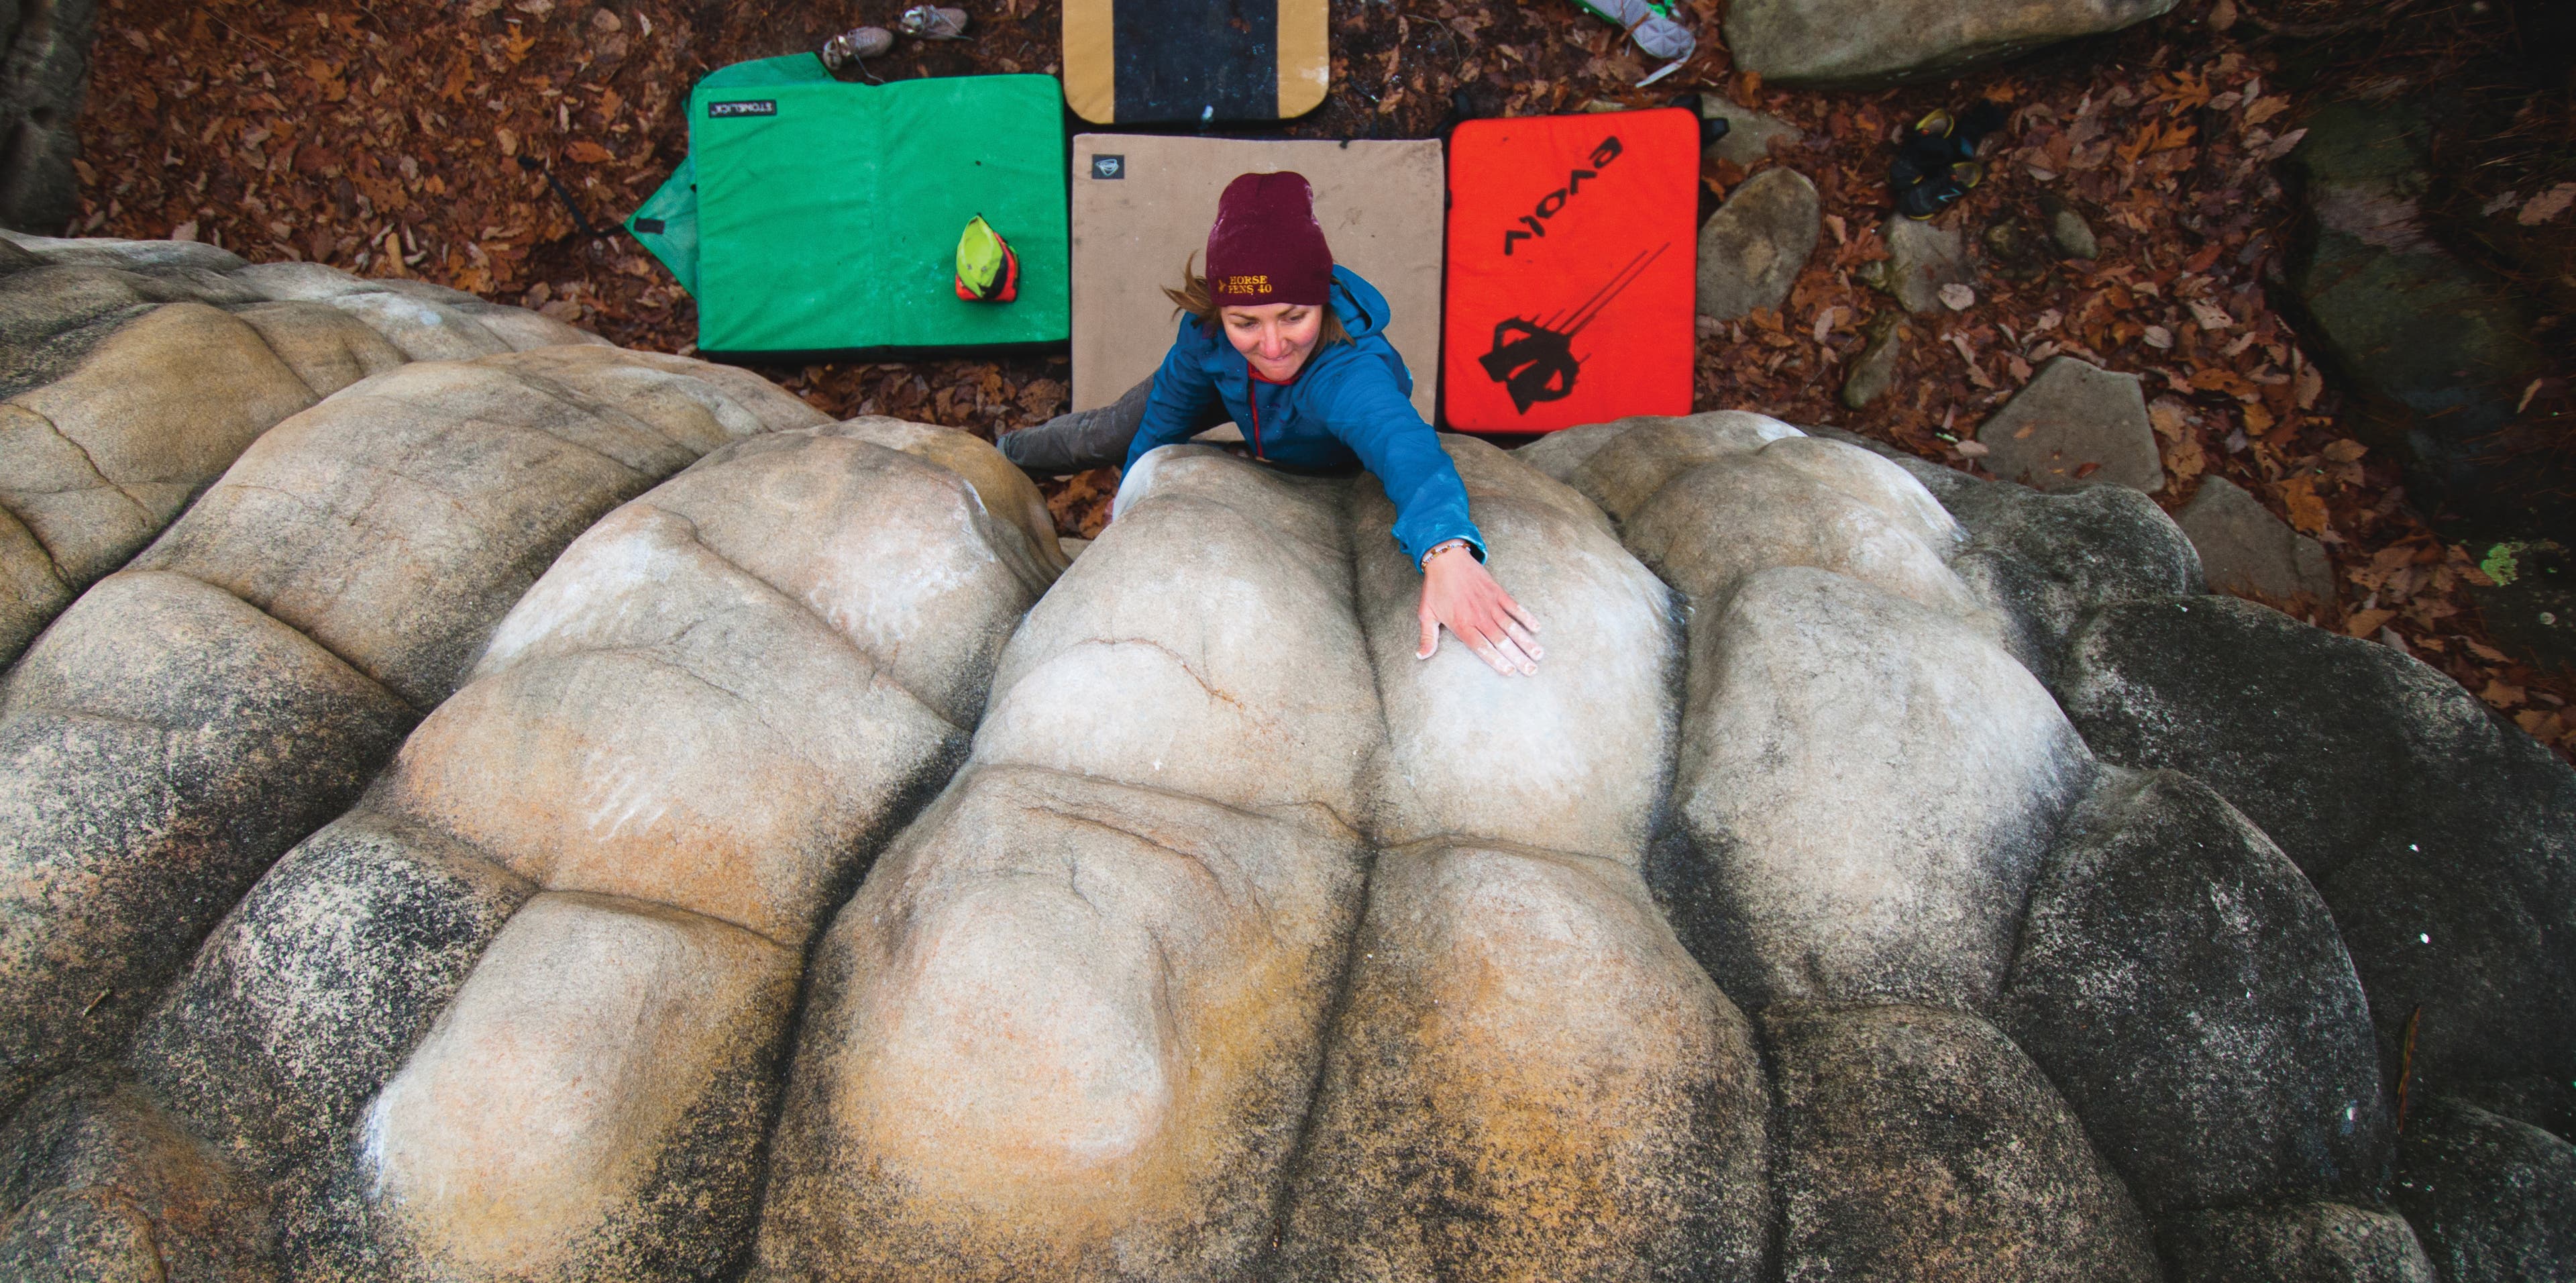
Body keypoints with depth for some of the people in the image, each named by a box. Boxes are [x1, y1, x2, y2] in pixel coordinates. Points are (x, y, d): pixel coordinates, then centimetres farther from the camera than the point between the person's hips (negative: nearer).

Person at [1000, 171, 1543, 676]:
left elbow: (1399, 440, -76)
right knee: (1109, 435, 16)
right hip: (1227, 391, 3)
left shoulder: (1352, 370, -55)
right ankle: (1009, 451, 47)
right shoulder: (1208, 325, -39)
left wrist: (1447, 550, -96)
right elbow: (1176, 395, -16)